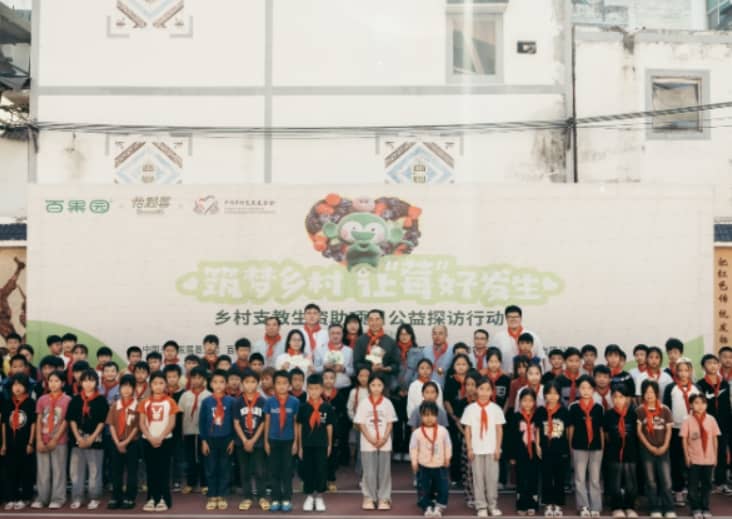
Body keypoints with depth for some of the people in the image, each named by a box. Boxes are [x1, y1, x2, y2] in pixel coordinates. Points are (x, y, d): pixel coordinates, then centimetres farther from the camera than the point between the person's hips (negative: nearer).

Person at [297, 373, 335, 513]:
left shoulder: (327, 407, -2)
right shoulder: (303, 407, -2)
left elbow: (329, 427, 5)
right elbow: (299, 427, 3)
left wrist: (329, 445, 7)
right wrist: (299, 446, 3)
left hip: (322, 444, 0)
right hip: (307, 444, 0)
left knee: (321, 470, 3)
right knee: (307, 470, 6)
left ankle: (319, 497, 16)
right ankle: (309, 497, 19)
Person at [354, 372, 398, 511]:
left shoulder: (387, 403, 1)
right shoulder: (364, 404, -1)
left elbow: (390, 423, 2)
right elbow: (361, 424, -3)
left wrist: (384, 439, -11)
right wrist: (371, 439, -12)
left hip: (385, 443, 1)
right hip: (368, 443, -1)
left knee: (384, 471, 5)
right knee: (369, 471, 4)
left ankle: (384, 498, 13)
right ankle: (369, 498, 14)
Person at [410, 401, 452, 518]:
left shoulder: (443, 431, -5)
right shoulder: (417, 432, -9)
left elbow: (447, 445, 4)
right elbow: (413, 448, -4)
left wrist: (447, 458, -1)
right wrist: (414, 462, -7)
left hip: (440, 466, 1)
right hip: (423, 466, -1)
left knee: (443, 487, 3)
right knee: (424, 488, 6)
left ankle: (439, 506, 18)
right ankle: (427, 507, 20)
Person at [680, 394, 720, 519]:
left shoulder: (711, 419, -1)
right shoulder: (687, 420, -7)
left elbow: (714, 439, 4)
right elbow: (684, 440, -4)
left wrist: (715, 456, 5)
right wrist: (687, 456, -7)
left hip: (709, 458, 2)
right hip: (694, 459, -2)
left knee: (707, 484, 11)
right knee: (694, 485, 5)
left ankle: (705, 508, 22)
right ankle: (695, 508, 15)